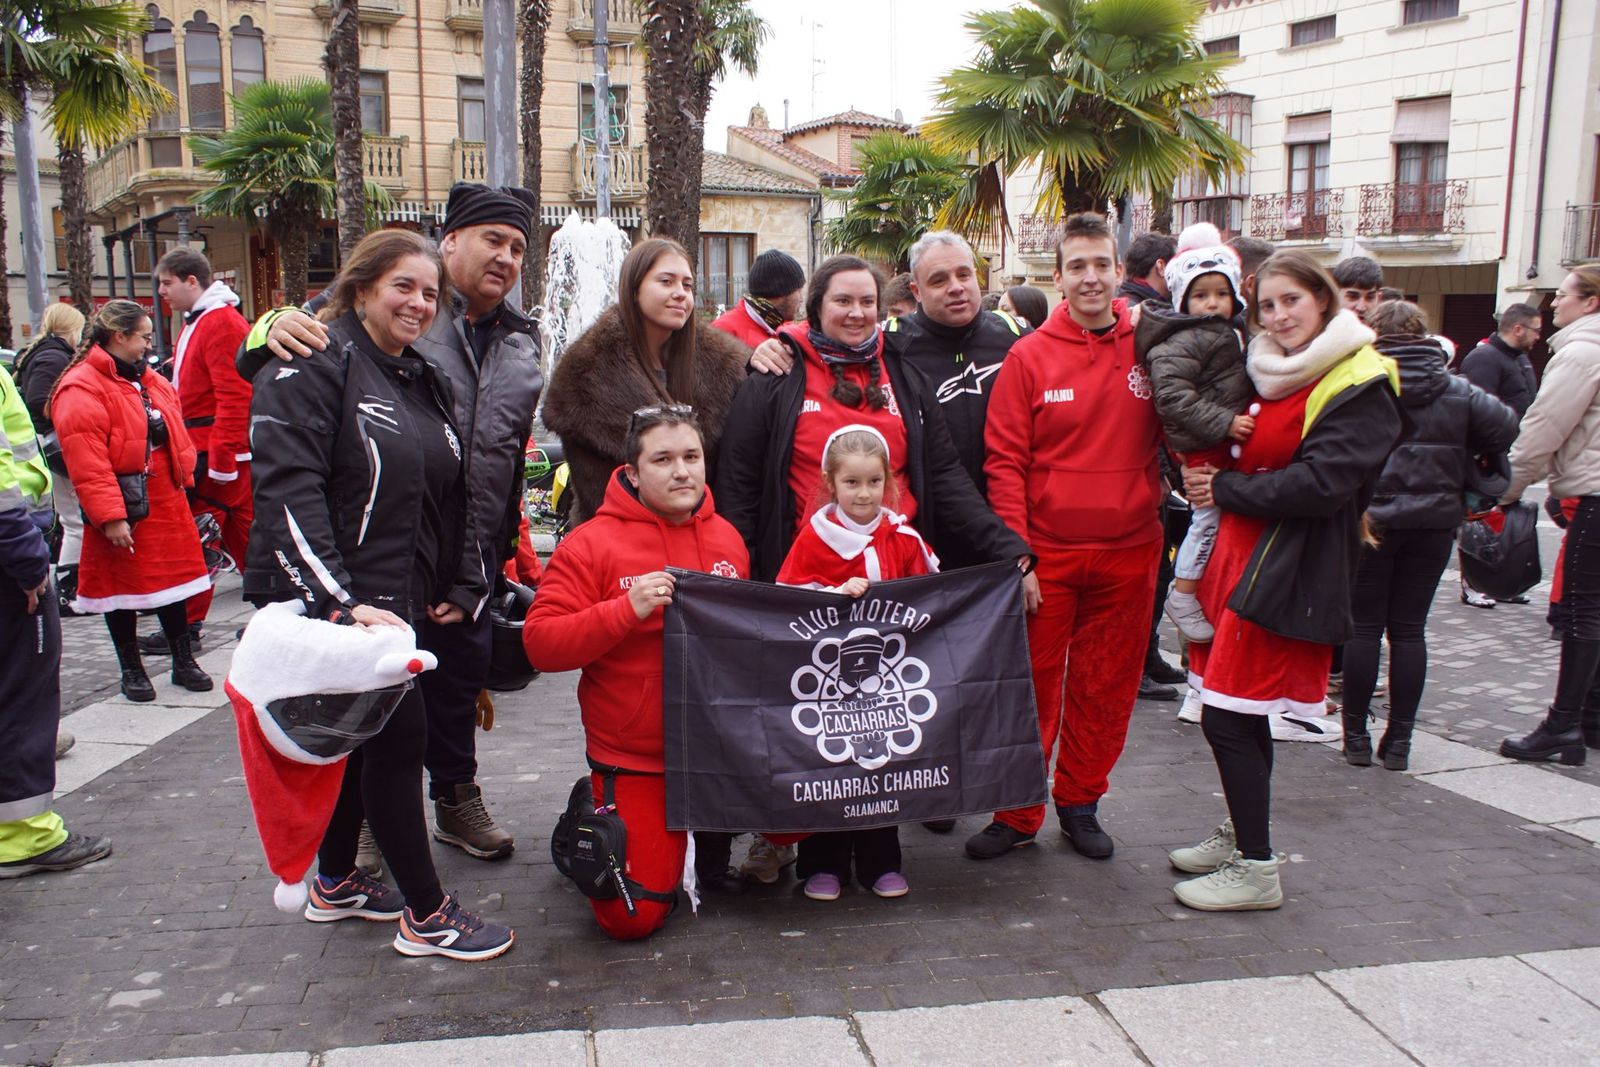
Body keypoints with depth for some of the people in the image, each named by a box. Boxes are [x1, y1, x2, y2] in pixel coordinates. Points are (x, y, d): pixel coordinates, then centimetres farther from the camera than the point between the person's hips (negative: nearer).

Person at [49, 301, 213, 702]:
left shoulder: (152, 381, 12)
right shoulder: (81, 389, -15)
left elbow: (174, 435, 20)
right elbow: (86, 462, -21)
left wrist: (183, 478, 11)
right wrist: (110, 516, -24)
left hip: (166, 503, 7)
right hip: (121, 511, -7)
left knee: (173, 578, 13)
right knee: (123, 587, 6)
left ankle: (184, 661, 24)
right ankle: (132, 670, 19)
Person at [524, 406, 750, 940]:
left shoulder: (726, 537, 6)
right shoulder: (591, 544, -9)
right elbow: (540, 643, -15)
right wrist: (626, 609, -25)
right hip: (635, 757, -4)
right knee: (633, 917, -6)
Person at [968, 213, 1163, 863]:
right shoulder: (1028, 357, -3)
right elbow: (1005, 462, -5)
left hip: (1128, 552, 2)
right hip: (1046, 553, -2)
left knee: (1106, 687, 12)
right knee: (1031, 687, 5)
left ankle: (1080, 804, 29)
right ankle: (1017, 814, 19)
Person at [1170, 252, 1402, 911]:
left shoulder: (1360, 386, -9)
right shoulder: (1270, 375, 15)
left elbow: (1321, 482, -19)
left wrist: (1224, 489, -11)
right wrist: (1213, 480, 2)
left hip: (1288, 573, -8)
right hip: (1240, 554, 8)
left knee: (1229, 718, -7)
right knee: (1243, 717, 14)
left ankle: (1256, 869, 4)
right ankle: (1239, 837, 29)